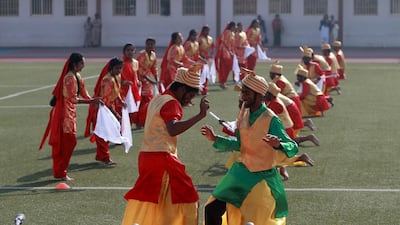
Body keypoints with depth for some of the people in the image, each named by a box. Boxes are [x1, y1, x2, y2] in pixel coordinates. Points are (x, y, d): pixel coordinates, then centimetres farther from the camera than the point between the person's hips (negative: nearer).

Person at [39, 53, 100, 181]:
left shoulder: (77, 76, 9)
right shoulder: (69, 78, -20)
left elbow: (83, 93, 10)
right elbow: (73, 99, -24)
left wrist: (93, 100, -6)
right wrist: (91, 101, -25)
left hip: (70, 112, 9)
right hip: (64, 113, -9)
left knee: (69, 141, 12)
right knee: (67, 142, -6)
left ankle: (59, 171, 19)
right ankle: (60, 173, 2)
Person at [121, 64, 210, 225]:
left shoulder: (158, 99, 15)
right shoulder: (171, 103, -13)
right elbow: (173, 130, -31)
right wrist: (200, 115, -32)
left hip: (147, 156, 9)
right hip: (162, 158, -9)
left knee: (144, 202, 10)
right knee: (185, 198, 3)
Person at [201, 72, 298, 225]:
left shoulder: (271, 120, -21)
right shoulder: (244, 112, -1)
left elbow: (293, 147, -25)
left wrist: (278, 145, -45)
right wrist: (215, 139, 5)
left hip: (262, 178, -6)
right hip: (241, 172, 6)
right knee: (212, 210, 0)